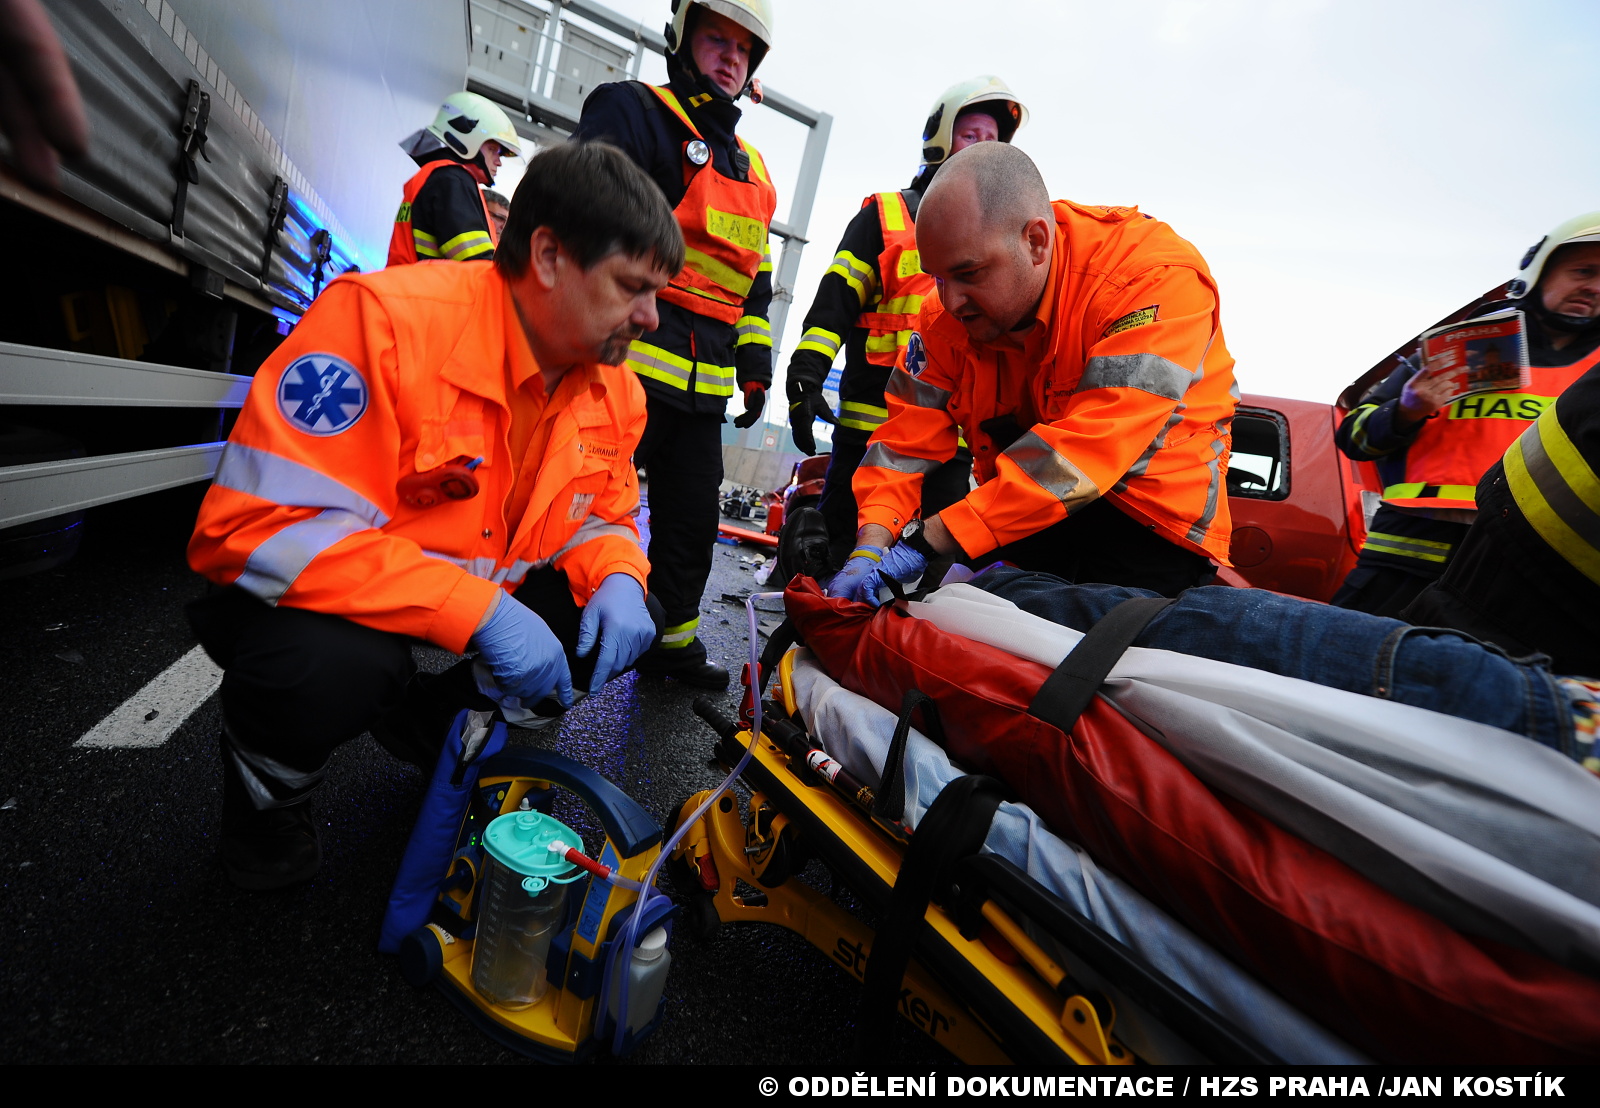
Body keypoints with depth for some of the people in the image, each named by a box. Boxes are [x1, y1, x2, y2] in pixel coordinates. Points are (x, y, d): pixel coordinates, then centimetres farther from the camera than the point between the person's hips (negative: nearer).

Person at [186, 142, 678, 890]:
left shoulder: (614, 386, -5)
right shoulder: (389, 318, -27)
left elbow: (602, 516, 7)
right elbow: (257, 527, -31)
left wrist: (617, 578, -18)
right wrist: (478, 610, -37)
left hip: (490, 598, 7)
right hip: (322, 598, -6)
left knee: (632, 620, -7)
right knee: (336, 664, -37)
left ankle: (429, 722, 18)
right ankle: (266, 786, 5)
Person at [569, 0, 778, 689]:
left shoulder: (752, 170, 24)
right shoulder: (632, 110, 2)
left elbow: (754, 282, 26)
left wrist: (755, 365, 18)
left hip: (703, 383, 8)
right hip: (628, 360, -7)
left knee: (692, 516, 13)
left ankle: (673, 640, 29)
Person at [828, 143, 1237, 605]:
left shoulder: (1159, 279, -26)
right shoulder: (949, 315, -9)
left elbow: (1085, 448, -36)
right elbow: (908, 437, -9)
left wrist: (928, 540, -38)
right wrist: (871, 547, -26)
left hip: (1151, 519, -3)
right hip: (1022, 513, 4)